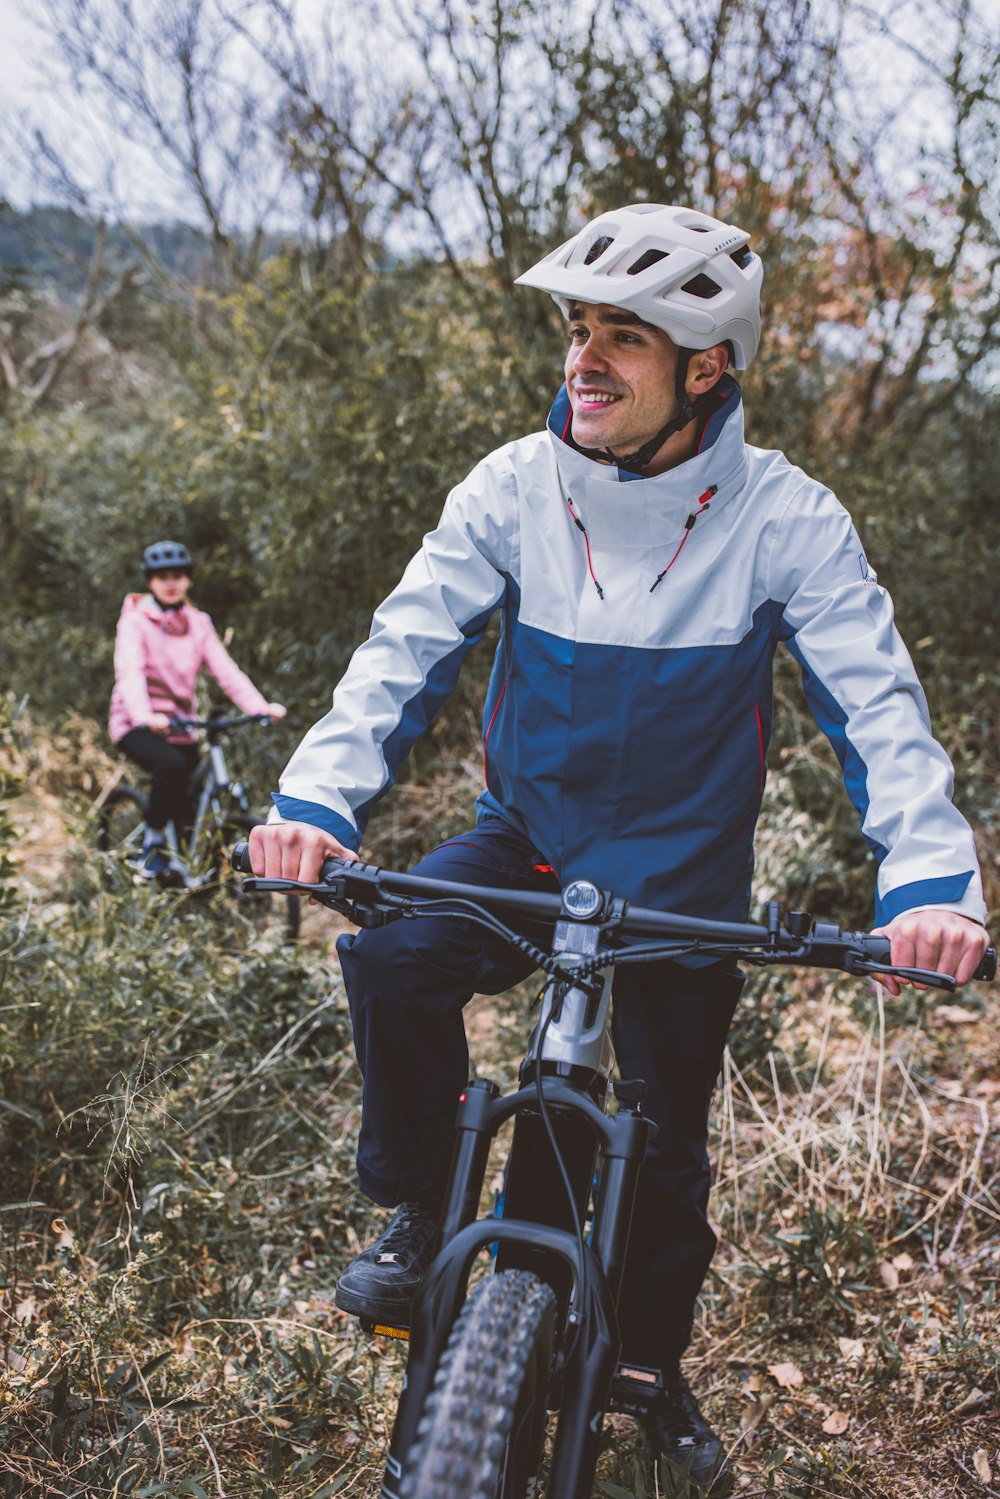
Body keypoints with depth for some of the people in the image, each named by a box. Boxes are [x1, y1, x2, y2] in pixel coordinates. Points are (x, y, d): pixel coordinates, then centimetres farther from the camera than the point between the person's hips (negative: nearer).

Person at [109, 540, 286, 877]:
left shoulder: (198, 624, 8)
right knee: (171, 764, -34)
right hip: (138, 724, -5)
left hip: (179, 725, 5)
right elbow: (129, 671, -22)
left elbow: (225, 669, -5)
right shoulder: (135, 621, -5)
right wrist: (143, 715, -43)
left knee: (189, 803, 0)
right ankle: (152, 838, -14)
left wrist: (260, 707, -22)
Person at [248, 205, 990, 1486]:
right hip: (525, 838, 1)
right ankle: (419, 1214, -3)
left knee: (666, 1147, 9)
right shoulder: (514, 488, -11)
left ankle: (653, 1367, 38)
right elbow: (406, 649, -16)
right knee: (390, 953, -29)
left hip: (681, 873, 0)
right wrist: (317, 797, -32)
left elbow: (876, 701, -16)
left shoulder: (783, 517, -15)